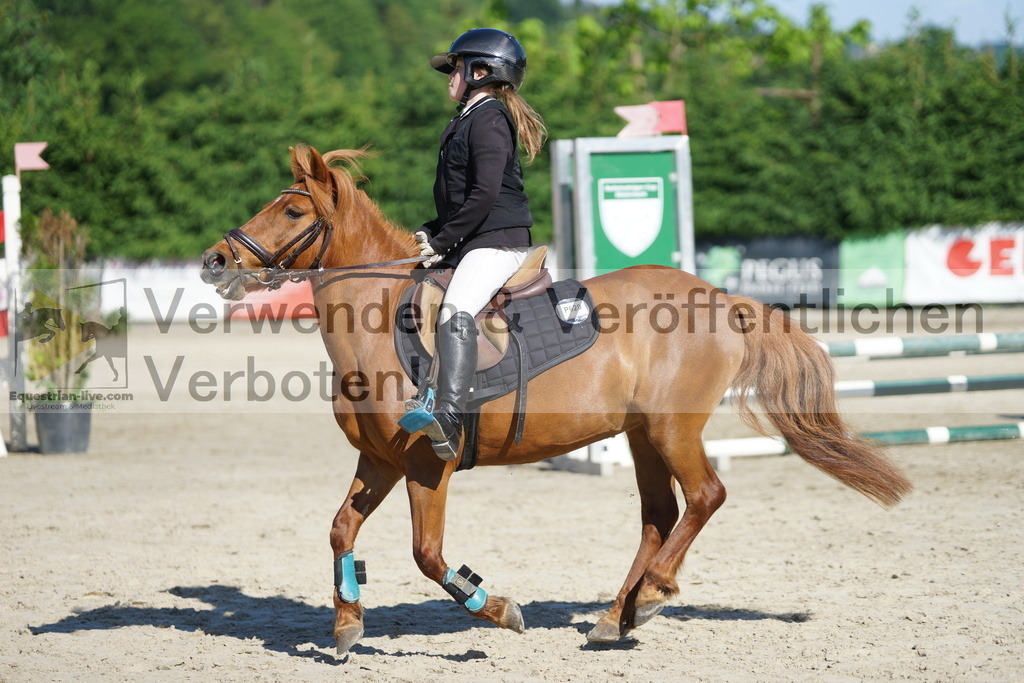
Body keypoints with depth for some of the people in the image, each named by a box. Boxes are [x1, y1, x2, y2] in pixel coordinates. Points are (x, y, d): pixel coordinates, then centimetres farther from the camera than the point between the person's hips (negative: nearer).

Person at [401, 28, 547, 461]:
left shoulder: (488, 118, -10)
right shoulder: (471, 118, 22)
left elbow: (484, 194, -20)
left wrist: (442, 241, -15)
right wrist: (431, 232, 12)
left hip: (497, 242, -12)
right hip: (469, 244, 12)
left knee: (456, 311, -31)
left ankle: (449, 420, -46)